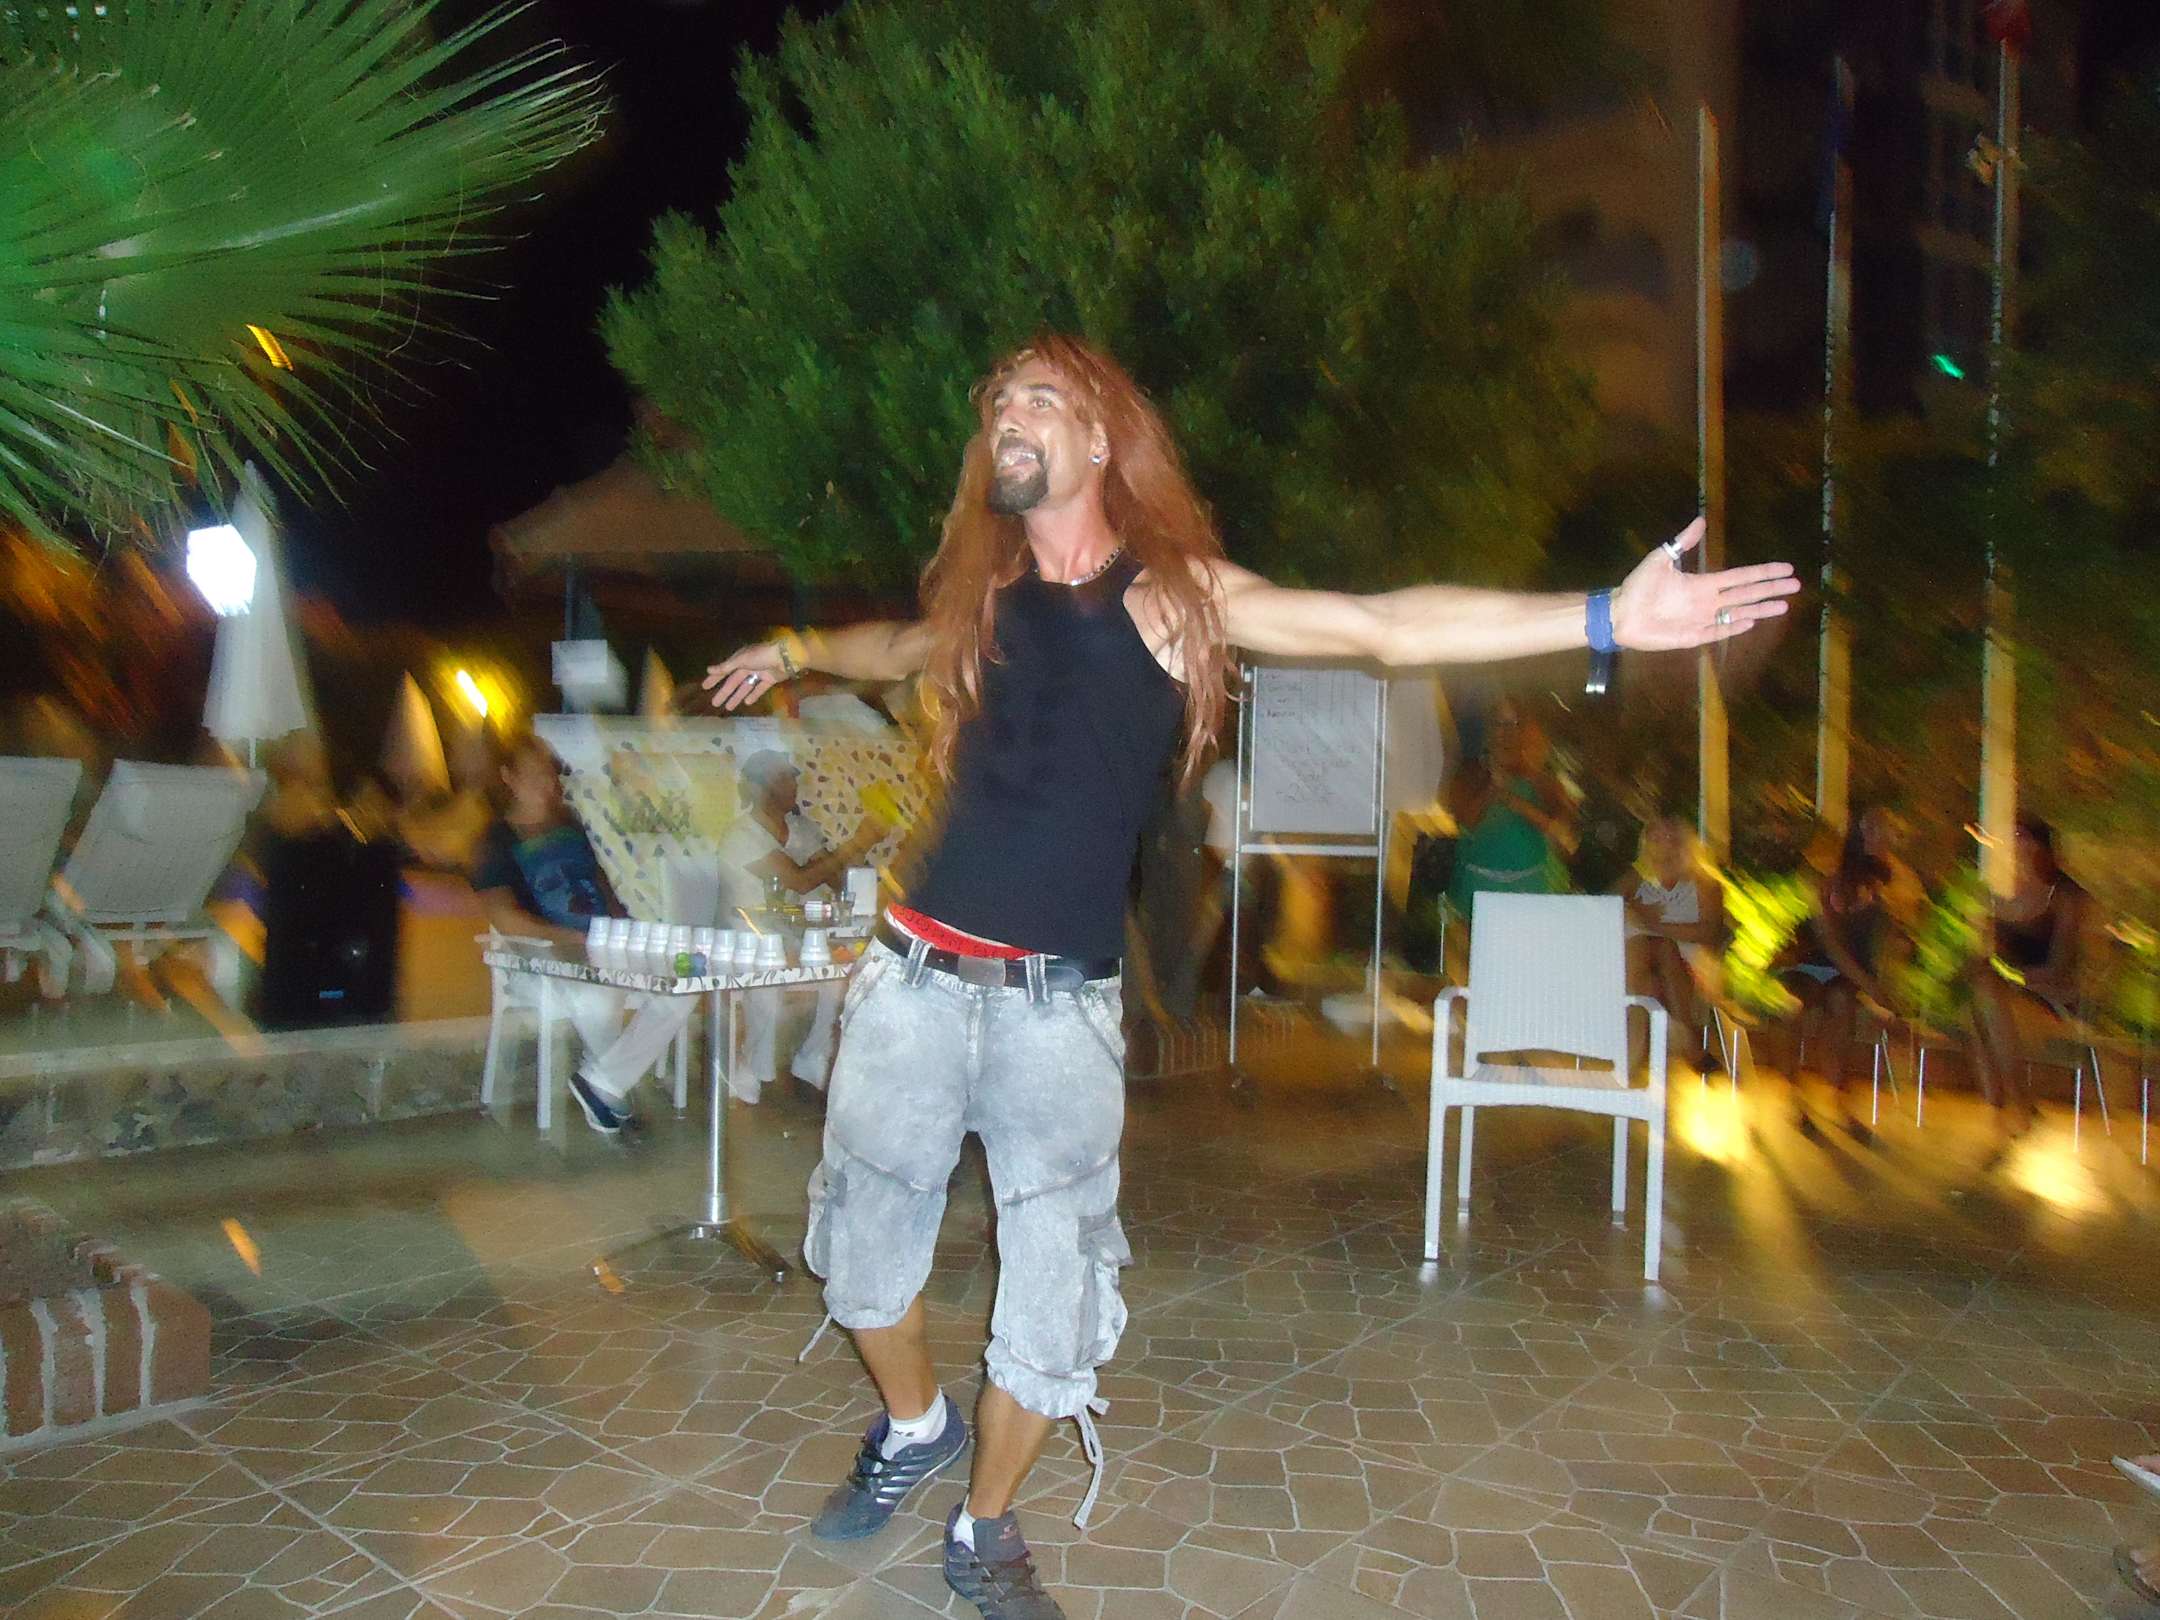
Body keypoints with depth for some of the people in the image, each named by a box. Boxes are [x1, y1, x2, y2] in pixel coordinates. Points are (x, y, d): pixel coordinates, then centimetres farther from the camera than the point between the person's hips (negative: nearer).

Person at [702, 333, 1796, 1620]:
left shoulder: (1174, 592, -3)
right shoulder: (980, 594, 9)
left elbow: (1385, 626, -13)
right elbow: (903, 648, 33)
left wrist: (1605, 618, -22)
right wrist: (795, 652, 49)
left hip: (1059, 1006, -3)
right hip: (917, 977, 4)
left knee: (1056, 1291, 6)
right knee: (862, 1237, 15)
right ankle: (915, 1425, 46)